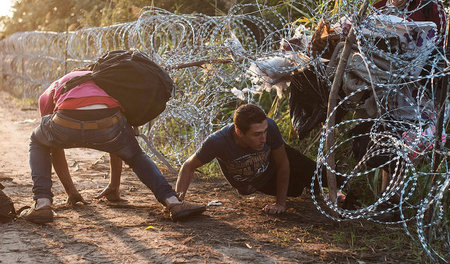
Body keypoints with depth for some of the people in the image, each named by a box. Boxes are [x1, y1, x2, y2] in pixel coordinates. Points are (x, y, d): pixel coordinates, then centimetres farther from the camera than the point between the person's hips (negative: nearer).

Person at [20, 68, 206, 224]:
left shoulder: (50, 93, 39)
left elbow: (55, 149, 45)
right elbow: (118, 146, 48)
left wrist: (71, 190, 55)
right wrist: (114, 187, 58)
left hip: (67, 125, -1)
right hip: (108, 124, 1)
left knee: (38, 144, 35)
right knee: (137, 157, 32)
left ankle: (42, 203, 17)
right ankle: (173, 202, 11)